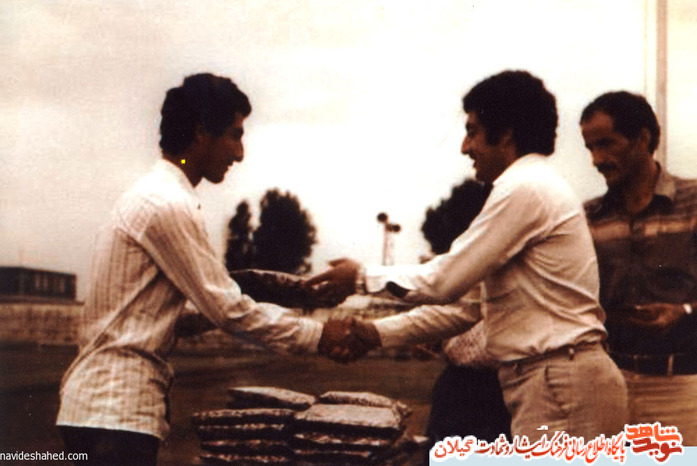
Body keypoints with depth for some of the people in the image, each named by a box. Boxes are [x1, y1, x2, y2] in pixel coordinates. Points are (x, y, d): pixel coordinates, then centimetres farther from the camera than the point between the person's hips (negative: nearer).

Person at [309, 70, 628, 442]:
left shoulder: (523, 188, -11)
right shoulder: (536, 187, 20)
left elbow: (446, 280, -12)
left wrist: (363, 277, 2)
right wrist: (378, 334, 16)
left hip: (560, 385, -10)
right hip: (550, 381, 10)